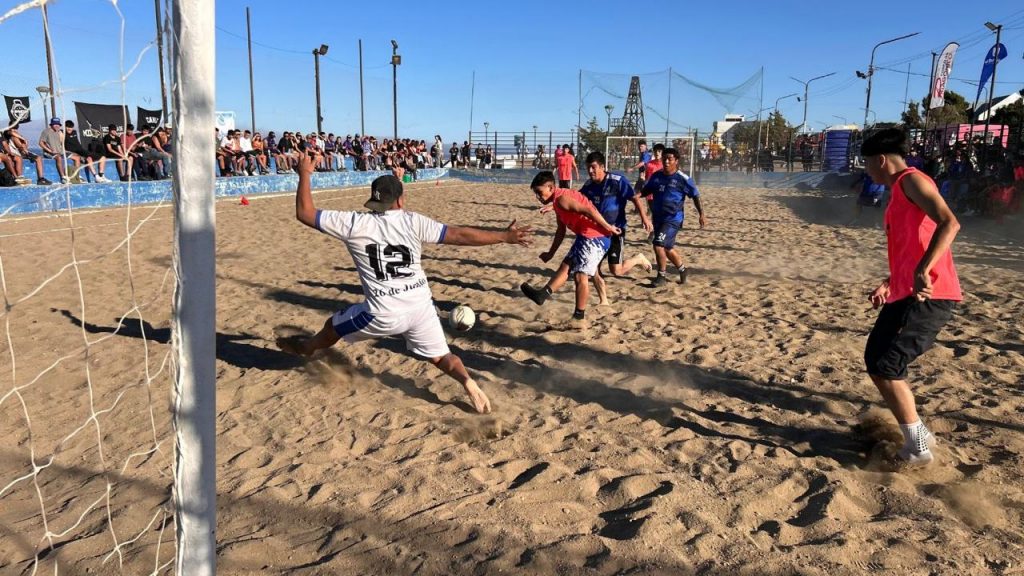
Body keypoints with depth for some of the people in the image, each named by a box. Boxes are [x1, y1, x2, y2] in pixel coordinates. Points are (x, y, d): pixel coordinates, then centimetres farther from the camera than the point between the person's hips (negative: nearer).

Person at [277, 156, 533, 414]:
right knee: (440, 356, 17)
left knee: (333, 326, 27)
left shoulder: (354, 223, -7)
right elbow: (459, 235, -9)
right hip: (421, 307, 2)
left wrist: (304, 174, 12)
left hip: (384, 314, -1)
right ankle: (469, 383, -9)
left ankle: (305, 347, 54)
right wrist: (505, 236, -4)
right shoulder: (413, 221, -4)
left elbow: (305, 213, -2)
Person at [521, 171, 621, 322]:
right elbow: (561, 230, 23)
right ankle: (544, 293, 16)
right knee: (565, 267, 12)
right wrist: (551, 253, 25)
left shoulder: (562, 199, -18)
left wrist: (608, 227, -23)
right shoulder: (558, 202, 14)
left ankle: (579, 316, 4)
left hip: (595, 237, -10)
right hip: (585, 237, 10)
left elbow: (589, 210, -28)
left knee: (580, 276, -6)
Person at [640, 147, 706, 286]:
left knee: (658, 245, -17)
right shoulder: (656, 176, 4)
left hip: (673, 219, -6)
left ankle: (661, 276, -1)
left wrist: (701, 214, -9)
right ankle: (682, 270, 39)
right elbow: (646, 191, 16)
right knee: (668, 248, 17)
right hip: (658, 218, 6)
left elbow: (695, 196, -4)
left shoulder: (682, 178, -10)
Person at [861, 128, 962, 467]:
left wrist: (922, 271, -33)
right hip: (905, 295, 10)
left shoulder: (912, 181, -8)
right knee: (875, 360, 14)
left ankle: (918, 447, 1)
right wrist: (888, 284, 25)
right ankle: (916, 434, 24)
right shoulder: (899, 191, 22)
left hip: (929, 296, -10)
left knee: (885, 367, -11)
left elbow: (949, 223, -24)